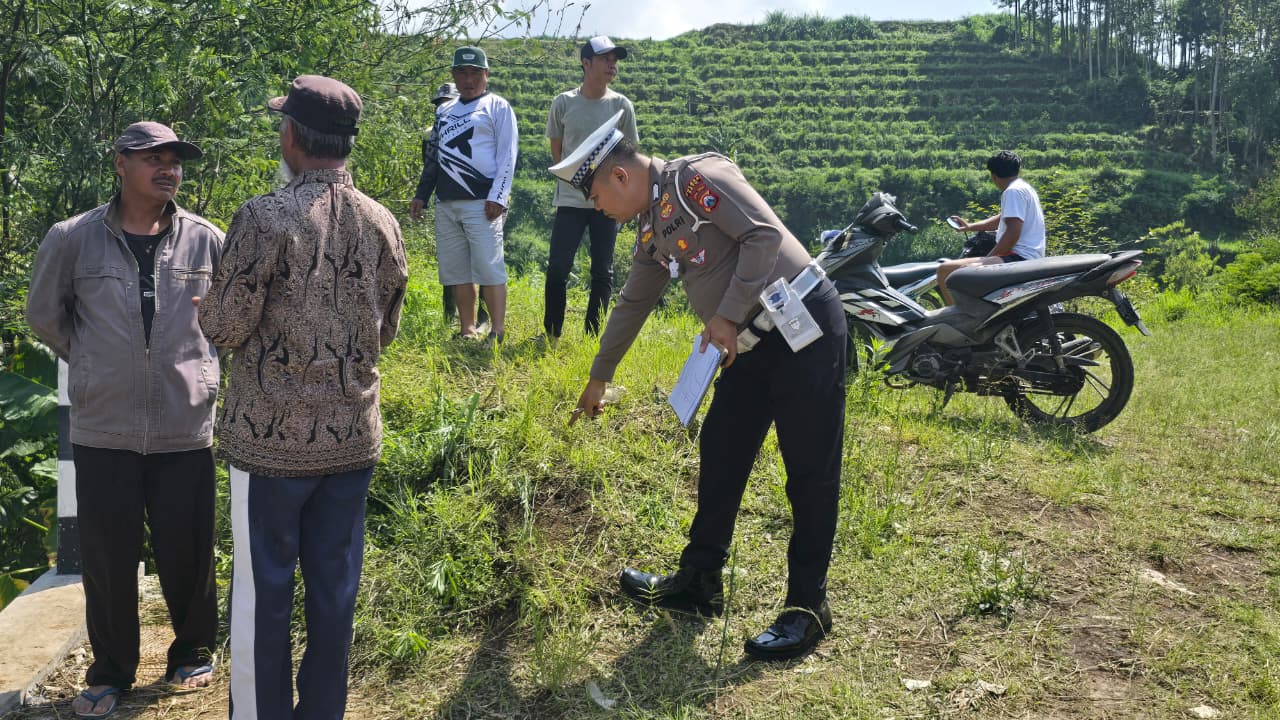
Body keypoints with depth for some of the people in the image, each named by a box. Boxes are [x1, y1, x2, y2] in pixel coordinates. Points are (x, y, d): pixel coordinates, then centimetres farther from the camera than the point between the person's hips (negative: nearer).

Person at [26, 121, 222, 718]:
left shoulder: (205, 240, -2)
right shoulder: (72, 239, -3)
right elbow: (44, 315, 12)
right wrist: (93, 363, 11)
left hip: (186, 429, 0)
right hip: (103, 430, 0)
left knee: (187, 554, 9)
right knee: (107, 557, 10)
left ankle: (193, 654, 33)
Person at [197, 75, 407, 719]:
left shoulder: (264, 218, -15)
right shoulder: (383, 224, 0)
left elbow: (226, 327, -11)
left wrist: (207, 305, 10)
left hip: (271, 439, -4)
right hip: (353, 439, 5)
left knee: (261, 592, 10)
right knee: (335, 588, 15)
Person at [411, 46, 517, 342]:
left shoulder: (497, 107, 4)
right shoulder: (444, 111, 22)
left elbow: (507, 156, -5)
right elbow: (433, 156, 26)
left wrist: (498, 196, -15)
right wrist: (421, 194, 18)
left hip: (482, 203, -6)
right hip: (446, 204, 6)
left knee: (488, 267, -11)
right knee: (456, 270, 5)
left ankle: (498, 332, -9)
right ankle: (468, 331, 10)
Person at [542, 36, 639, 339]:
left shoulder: (621, 106, 0)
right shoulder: (563, 103, -1)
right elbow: (556, 151, 8)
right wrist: (572, 180, 4)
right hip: (570, 201, -1)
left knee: (603, 271, 6)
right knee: (558, 268, -1)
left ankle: (592, 336, 16)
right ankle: (551, 335, 11)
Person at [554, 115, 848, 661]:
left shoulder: (697, 177, -11)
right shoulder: (653, 229, 15)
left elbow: (765, 233, -19)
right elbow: (632, 305, 25)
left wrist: (728, 315, -20)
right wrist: (598, 379, 32)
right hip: (756, 344, 10)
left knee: (810, 468, -4)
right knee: (720, 452, 12)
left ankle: (807, 606, 5)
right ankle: (699, 581, 23)